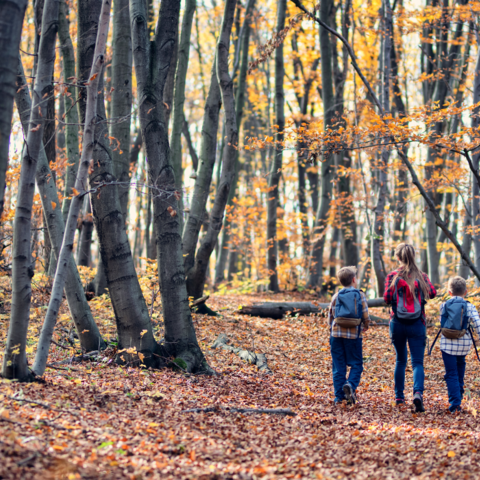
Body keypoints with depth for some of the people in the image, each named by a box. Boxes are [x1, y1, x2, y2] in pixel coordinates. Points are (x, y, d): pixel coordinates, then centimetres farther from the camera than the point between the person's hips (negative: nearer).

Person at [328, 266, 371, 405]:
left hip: (337, 334, 2)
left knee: (338, 366, 7)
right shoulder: (360, 295, 0)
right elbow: (366, 316, -2)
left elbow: (330, 317, 9)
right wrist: (365, 326, 19)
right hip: (354, 335, -2)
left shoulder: (336, 296, 6)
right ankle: (350, 384, -20)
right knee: (356, 364, 7)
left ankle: (339, 397, 5)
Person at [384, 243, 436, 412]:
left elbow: (387, 299, -9)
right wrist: (420, 292, 11)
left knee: (401, 360, 18)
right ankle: (418, 393, -25)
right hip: (417, 324, -1)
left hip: (397, 323, 1)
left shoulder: (392, 276, -4)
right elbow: (432, 293, -7)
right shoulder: (421, 276, 0)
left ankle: (399, 396, 22)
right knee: (417, 362, -2)